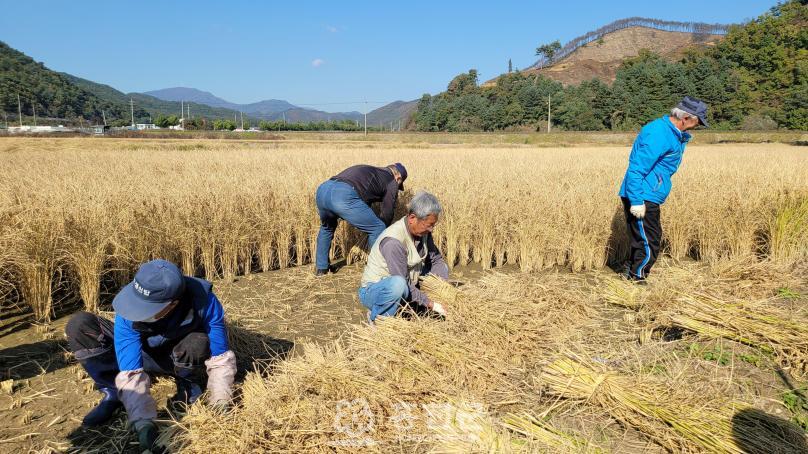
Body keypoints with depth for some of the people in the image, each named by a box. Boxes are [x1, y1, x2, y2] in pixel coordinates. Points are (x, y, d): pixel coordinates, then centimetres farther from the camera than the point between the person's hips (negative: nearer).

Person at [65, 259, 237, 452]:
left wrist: (219, 406, -32)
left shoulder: (202, 300, -35)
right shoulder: (128, 313, -34)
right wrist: (143, 422, -42)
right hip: (138, 354, 1)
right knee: (79, 325, -23)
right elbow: (130, 373, -35)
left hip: (181, 358, -1)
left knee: (198, 345, -39)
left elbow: (221, 359, -26)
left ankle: (188, 388, -6)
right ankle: (113, 395, -9)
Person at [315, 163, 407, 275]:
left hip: (322, 189, 8)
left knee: (327, 228, 36)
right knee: (378, 228, 10)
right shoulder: (391, 181, 19)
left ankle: (320, 268, 40)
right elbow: (387, 213, 19)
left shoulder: (368, 170, 38)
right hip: (344, 196, -8)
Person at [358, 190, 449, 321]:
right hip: (373, 291, -8)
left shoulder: (423, 231, -6)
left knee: (441, 269, 7)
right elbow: (402, 283, -30)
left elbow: (437, 259, 4)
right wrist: (430, 304, -24)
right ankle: (377, 317, -13)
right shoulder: (393, 241, -31)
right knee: (398, 283, -41)